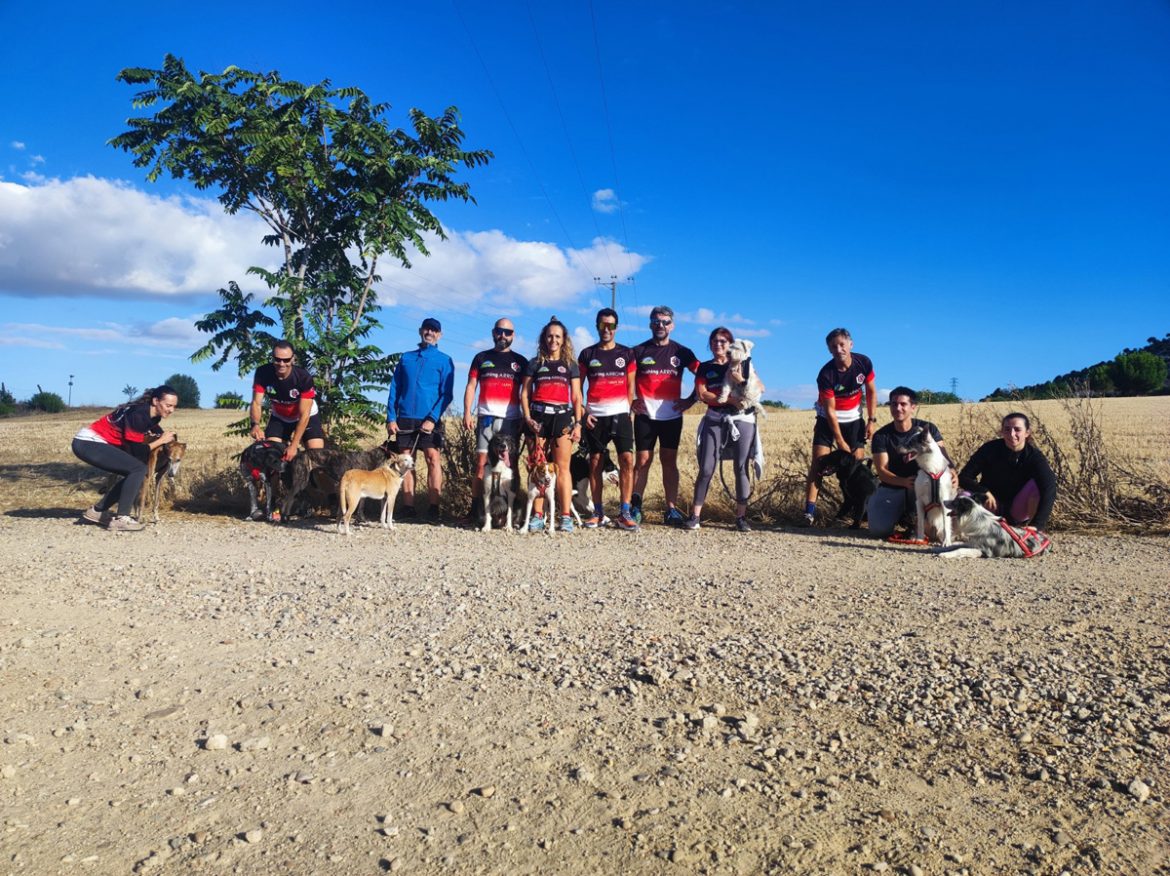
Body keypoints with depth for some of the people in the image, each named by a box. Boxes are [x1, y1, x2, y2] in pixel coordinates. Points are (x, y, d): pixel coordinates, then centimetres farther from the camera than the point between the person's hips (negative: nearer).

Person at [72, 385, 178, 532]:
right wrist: (161, 440, -12)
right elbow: (137, 452, -21)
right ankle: (120, 519, -19)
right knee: (139, 469, -19)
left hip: (93, 443, 10)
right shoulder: (138, 415, -23)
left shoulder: (151, 415, 5)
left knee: (134, 474, 9)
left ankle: (97, 511, 16)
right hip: (88, 443, -10)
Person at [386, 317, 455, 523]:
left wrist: (433, 418, -14)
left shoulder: (444, 361, 6)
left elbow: (446, 394, -1)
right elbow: (394, 389, 12)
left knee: (433, 459, -11)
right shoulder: (406, 358, 14)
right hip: (404, 419, 3)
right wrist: (391, 418, 1)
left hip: (429, 420, -3)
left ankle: (433, 507, -7)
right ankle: (407, 507, 10)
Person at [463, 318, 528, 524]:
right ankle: (476, 509, -2)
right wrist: (467, 413, -2)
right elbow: (471, 387, 10)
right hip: (486, 418, 0)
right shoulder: (481, 358, 14)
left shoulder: (520, 361, 14)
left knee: (511, 464, -1)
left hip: (511, 419, 1)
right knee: (481, 464, -4)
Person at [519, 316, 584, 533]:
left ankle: (566, 517, -5)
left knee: (562, 467, -4)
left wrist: (578, 423, 1)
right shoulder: (535, 363, 14)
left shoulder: (570, 365, 15)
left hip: (562, 417, 0)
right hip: (538, 417, 0)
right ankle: (537, 516, 0)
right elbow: (524, 394, 9)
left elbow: (576, 397, 11)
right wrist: (528, 418, -5)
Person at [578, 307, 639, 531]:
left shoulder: (626, 353, 9)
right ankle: (597, 512, 13)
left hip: (620, 414, 0)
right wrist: (583, 413, -1)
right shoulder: (587, 354, 8)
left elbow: (630, 386, 11)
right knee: (595, 463, 4)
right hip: (594, 417, 1)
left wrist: (628, 410, -1)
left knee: (627, 460, -11)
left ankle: (624, 513, -6)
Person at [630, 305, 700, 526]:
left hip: (672, 416, 1)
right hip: (645, 415, -1)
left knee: (670, 461, 3)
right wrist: (630, 401, -3)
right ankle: (635, 508, 3)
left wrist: (690, 400, 1)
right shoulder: (638, 351, 5)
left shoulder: (682, 352, 7)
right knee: (643, 461, 0)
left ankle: (672, 510, 5)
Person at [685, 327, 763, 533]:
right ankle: (695, 516, 0)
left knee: (742, 469, -1)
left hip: (742, 419, 0)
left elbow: (760, 388, 6)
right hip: (715, 420, 0)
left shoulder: (743, 364, 12)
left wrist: (741, 380, -12)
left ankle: (741, 517, 7)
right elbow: (702, 394, -3)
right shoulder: (704, 368, 12)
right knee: (706, 469, -5)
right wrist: (730, 400, -14)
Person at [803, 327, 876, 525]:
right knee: (819, 462, -12)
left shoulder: (863, 363, -13)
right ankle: (809, 510, -14)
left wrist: (871, 420, -3)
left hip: (853, 418, 3)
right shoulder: (826, 374, -24)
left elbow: (871, 392, 2)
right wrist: (840, 441, -16)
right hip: (828, 419, -3)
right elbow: (830, 410, -19)